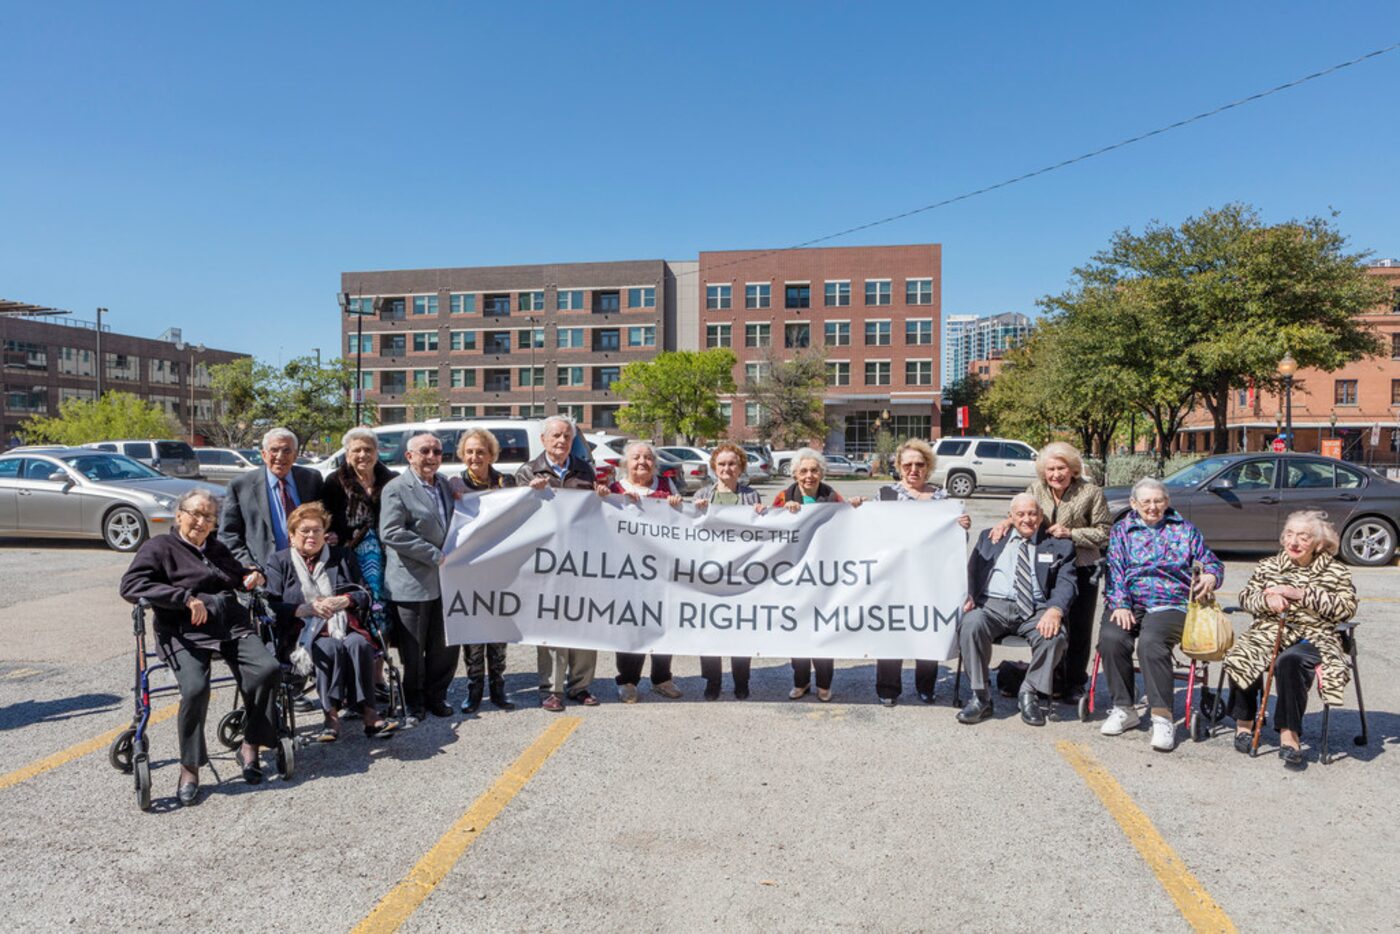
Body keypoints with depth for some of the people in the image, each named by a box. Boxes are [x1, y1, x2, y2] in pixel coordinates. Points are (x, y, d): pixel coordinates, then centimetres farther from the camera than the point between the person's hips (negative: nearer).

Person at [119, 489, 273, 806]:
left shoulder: (217, 549, 26)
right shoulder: (160, 547, 7)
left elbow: (237, 572, 44)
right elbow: (130, 585, -9)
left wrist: (251, 575, 18)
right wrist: (186, 598, -18)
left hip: (232, 624, 5)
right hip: (185, 632, -5)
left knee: (267, 669, -23)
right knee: (195, 689, -32)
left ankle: (250, 746, -6)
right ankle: (189, 769, -12)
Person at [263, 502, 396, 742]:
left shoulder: (343, 556, 22)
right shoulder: (279, 562, 16)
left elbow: (364, 594, 16)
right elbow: (272, 605, 2)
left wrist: (342, 601, -6)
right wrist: (306, 609, -14)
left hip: (345, 627, 2)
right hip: (306, 633, -2)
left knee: (359, 644, -32)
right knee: (331, 647, -35)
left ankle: (367, 710, -34)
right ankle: (331, 714, -33)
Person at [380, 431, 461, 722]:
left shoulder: (445, 485, 13)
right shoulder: (396, 489, -9)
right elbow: (391, 533, -19)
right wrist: (435, 556, -18)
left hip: (444, 581, 6)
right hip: (412, 583, -6)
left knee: (446, 646, 11)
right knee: (413, 651, 5)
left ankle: (436, 696, 27)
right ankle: (415, 703, 21)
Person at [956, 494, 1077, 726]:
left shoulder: (1058, 545, 15)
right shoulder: (990, 537, 21)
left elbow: (1066, 583, 3)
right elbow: (972, 570, 14)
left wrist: (1055, 610, -19)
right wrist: (970, 596, -8)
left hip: (1035, 610, 0)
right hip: (992, 604, 0)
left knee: (1054, 636, -32)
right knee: (971, 626, -32)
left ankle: (1029, 695, -8)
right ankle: (980, 697, -18)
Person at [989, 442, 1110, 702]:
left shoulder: (1091, 493, -7)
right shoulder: (1036, 489, 1)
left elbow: (1105, 532, -5)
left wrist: (1070, 533, -17)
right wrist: (1008, 520, -11)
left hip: (1082, 569, -2)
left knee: (1079, 628, 8)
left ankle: (1075, 683, 23)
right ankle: (1054, 680, 22)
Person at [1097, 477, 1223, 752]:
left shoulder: (1184, 530, 18)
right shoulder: (1121, 531, 16)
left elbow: (1212, 563, 16)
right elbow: (1115, 572, 5)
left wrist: (1211, 577, -10)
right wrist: (1119, 605, -11)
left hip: (1170, 604, -1)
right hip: (1127, 603, 2)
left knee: (1151, 642, -33)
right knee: (1110, 638, -29)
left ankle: (1163, 717, -28)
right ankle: (1124, 709, -14)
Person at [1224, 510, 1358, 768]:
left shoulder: (1335, 571, 7)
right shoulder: (1268, 566, 15)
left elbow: (1348, 607, -5)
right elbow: (1246, 596, 13)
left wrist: (1302, 594, -13)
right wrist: (1267, 600, -11)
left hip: (1313, 638, -3)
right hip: (1269, 631, 3)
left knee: (1289, 661, -37)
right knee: (1240, 659, -28)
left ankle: (1289, 734, -25)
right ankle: (1244, 721, -4)